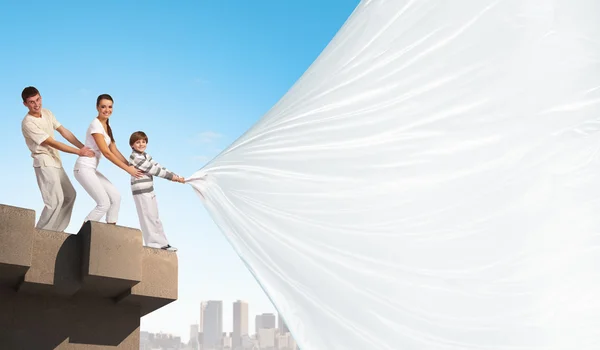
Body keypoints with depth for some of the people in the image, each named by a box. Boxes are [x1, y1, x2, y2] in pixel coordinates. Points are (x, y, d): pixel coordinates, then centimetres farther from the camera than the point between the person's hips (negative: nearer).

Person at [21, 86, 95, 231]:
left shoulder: (47, 113, 5)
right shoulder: (28, 123, -19)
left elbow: (64, 131, 6)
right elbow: (52, 143, -21)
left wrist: (83, 147, -3)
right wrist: (79, 152, -19)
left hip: (56, 161, 9)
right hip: (44, 163, -9)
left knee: (70, 195, 14)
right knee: (56, 200, -17)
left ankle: (56, 230, 19)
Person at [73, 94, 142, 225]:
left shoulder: (106, 125, 13)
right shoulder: (96, 125, -15)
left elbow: (114, 150, 13)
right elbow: (106, 153, -18)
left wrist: (130, 165, 6)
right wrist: (127, 169, -15)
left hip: (92, 170, 9)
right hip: (84, 168, -9)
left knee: (116, 196, 8)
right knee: (104, 203, -12)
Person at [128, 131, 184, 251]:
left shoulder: (146, 156, 14)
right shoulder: (135, 158, -15)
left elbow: (158, 167, 8)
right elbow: (153, 170, -17)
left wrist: (175, 176, -3)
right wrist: (172, 176, -13)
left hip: (149, 191, 10)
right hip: (141, 192, -10)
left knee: (155, 218, 14)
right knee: (148, 218, -4)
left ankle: (162, 243, 21)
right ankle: (154, 243, 3)